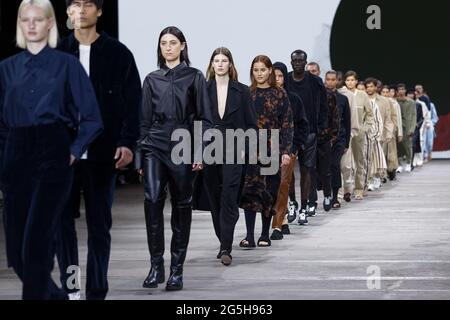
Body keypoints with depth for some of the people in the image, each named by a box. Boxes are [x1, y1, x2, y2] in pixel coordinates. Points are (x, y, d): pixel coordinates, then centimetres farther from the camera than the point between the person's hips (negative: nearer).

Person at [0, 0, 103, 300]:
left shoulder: (67, 64, 2)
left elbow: (92, 119, 2)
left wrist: (75, 152, -7)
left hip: (53, 156, -4)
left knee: (36, 243, -12)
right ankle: (55, 295, 28)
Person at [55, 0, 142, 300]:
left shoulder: (118, 53, 3)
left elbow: (132, 101, 1)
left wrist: (128, 143, -8)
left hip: (103, 152, -1)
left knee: (99, 225, 4)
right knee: (62, 219, 2)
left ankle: (97, 292, 11)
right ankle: (69, 287, 14)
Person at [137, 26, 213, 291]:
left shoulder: (195, 77, 5)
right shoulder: (152, 79, 12)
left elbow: (205, 118, 2)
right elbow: (144, 119, 15)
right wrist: (140, 155, 10)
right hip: (155, 145, 2)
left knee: (182, 206, 2)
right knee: (152, 199, -17)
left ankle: (177, 270, 9)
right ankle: (156, 265, -12)